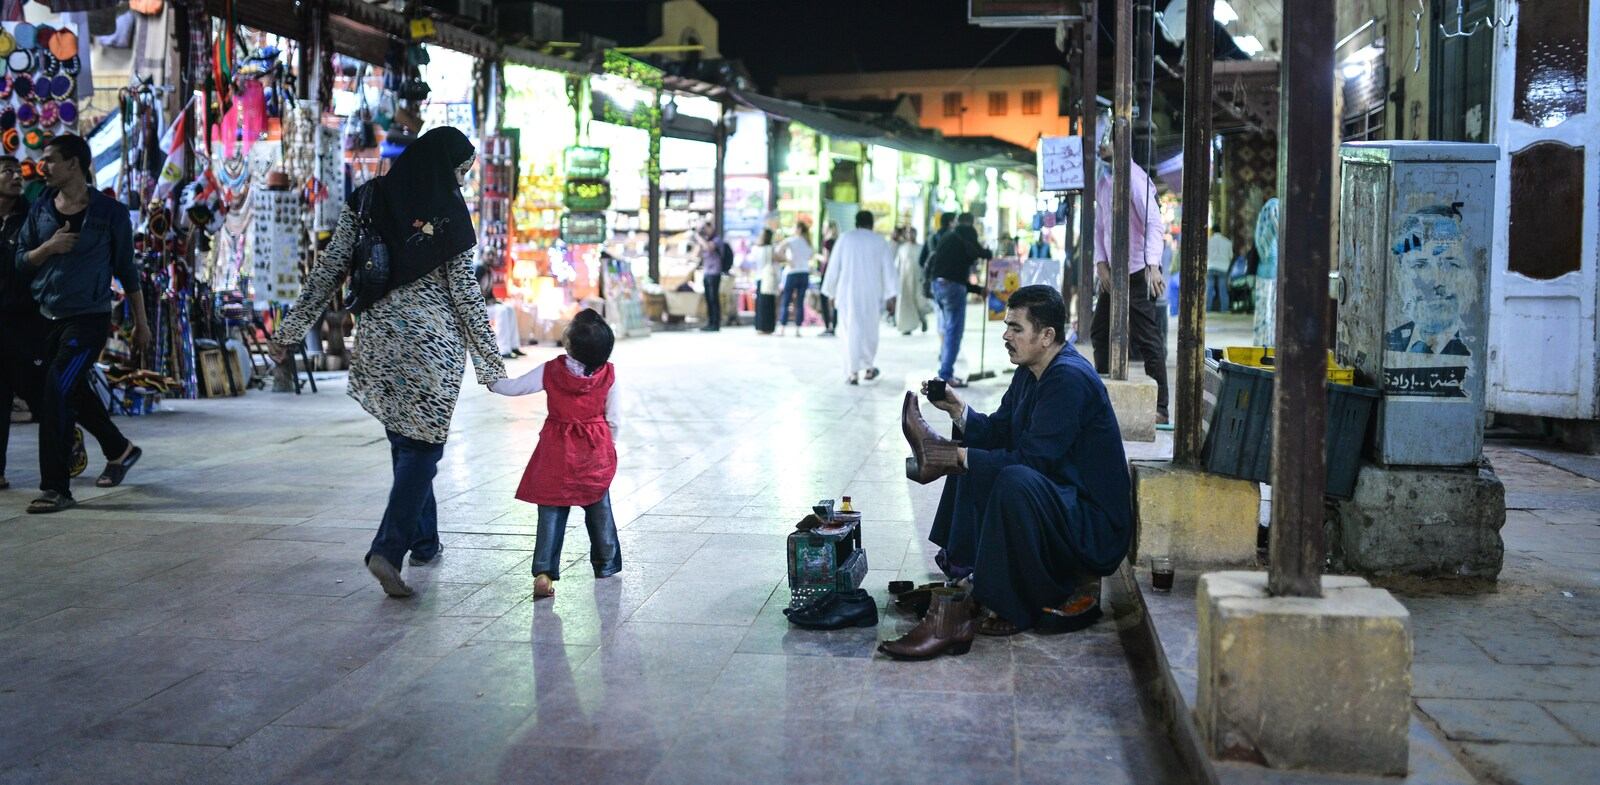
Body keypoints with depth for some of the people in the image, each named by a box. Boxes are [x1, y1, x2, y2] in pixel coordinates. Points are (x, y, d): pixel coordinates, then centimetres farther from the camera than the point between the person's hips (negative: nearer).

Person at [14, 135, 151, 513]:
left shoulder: (110, 212, -6)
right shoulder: (41, 209, 6)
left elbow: (127, 269, 1)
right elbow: (21, 262, 9)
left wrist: (141, 322, 4)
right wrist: (48, 247, -13)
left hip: (89, 318, -6)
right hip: (49, 317, 6)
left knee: (56, 391, -16)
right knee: (74, 392, 15)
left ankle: (56, 487, -11)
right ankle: (120, 451, 39)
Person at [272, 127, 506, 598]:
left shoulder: (368, 200, 4)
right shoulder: (448, 213, -8)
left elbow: (328, 270, 3)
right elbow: (465, 293, -7)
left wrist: (292, 328, 9)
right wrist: (491, 364, -2)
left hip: (380, 338, 5)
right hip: (433, 342, -5)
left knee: (404, 441, 18)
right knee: (423, 445, 1)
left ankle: (424, 542, 28)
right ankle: (388, 549, -12)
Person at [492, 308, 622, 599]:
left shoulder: (551, 371, -13)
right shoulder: (608, 374, -9)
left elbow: (512, 387, -5)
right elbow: (614, 418, -1)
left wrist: (489, 380, 14)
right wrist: (609, 445, 15)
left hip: (557, 451, -1)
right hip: (597, 449, 2)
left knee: (551, 513, 2)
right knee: (599, 509, 17)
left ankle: (544, 572, -8)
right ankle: (606, 564, 30)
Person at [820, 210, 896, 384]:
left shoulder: (845, 239, 2)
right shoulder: (880, 241, 4)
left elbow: (834, 267, 3)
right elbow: (888, 270, 2)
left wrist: (831, 292, 9)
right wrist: (890, 296, 4)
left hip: (847, 293, 0)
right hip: (871, 294, 1)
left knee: (851, 332, 2)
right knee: (870, 330, 16)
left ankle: (852, 372, -5)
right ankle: (868, 367, 21)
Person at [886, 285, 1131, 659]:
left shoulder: (1069, 378, -21)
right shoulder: (1030, 373, 10)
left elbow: (1031, 457, -26)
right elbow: (996, 434, 10)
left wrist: (958, 456, -22)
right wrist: (956, 408, -7)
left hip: (1094, 526, -11)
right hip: (1055, 498, 11)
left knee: (1015, 480, -35)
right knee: (971, 467, 11)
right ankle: (965, 579, 0)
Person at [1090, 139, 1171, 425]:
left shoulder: (1134, 178, -12)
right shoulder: (1103, 183, 14)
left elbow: (1155, 223, -19)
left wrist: (1153, 266, -28)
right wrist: (1101, 265, 7)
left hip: (1138, 272, -9)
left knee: (1147, 341, -7)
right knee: (1100, 333, 14)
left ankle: (1160, 409, -3)